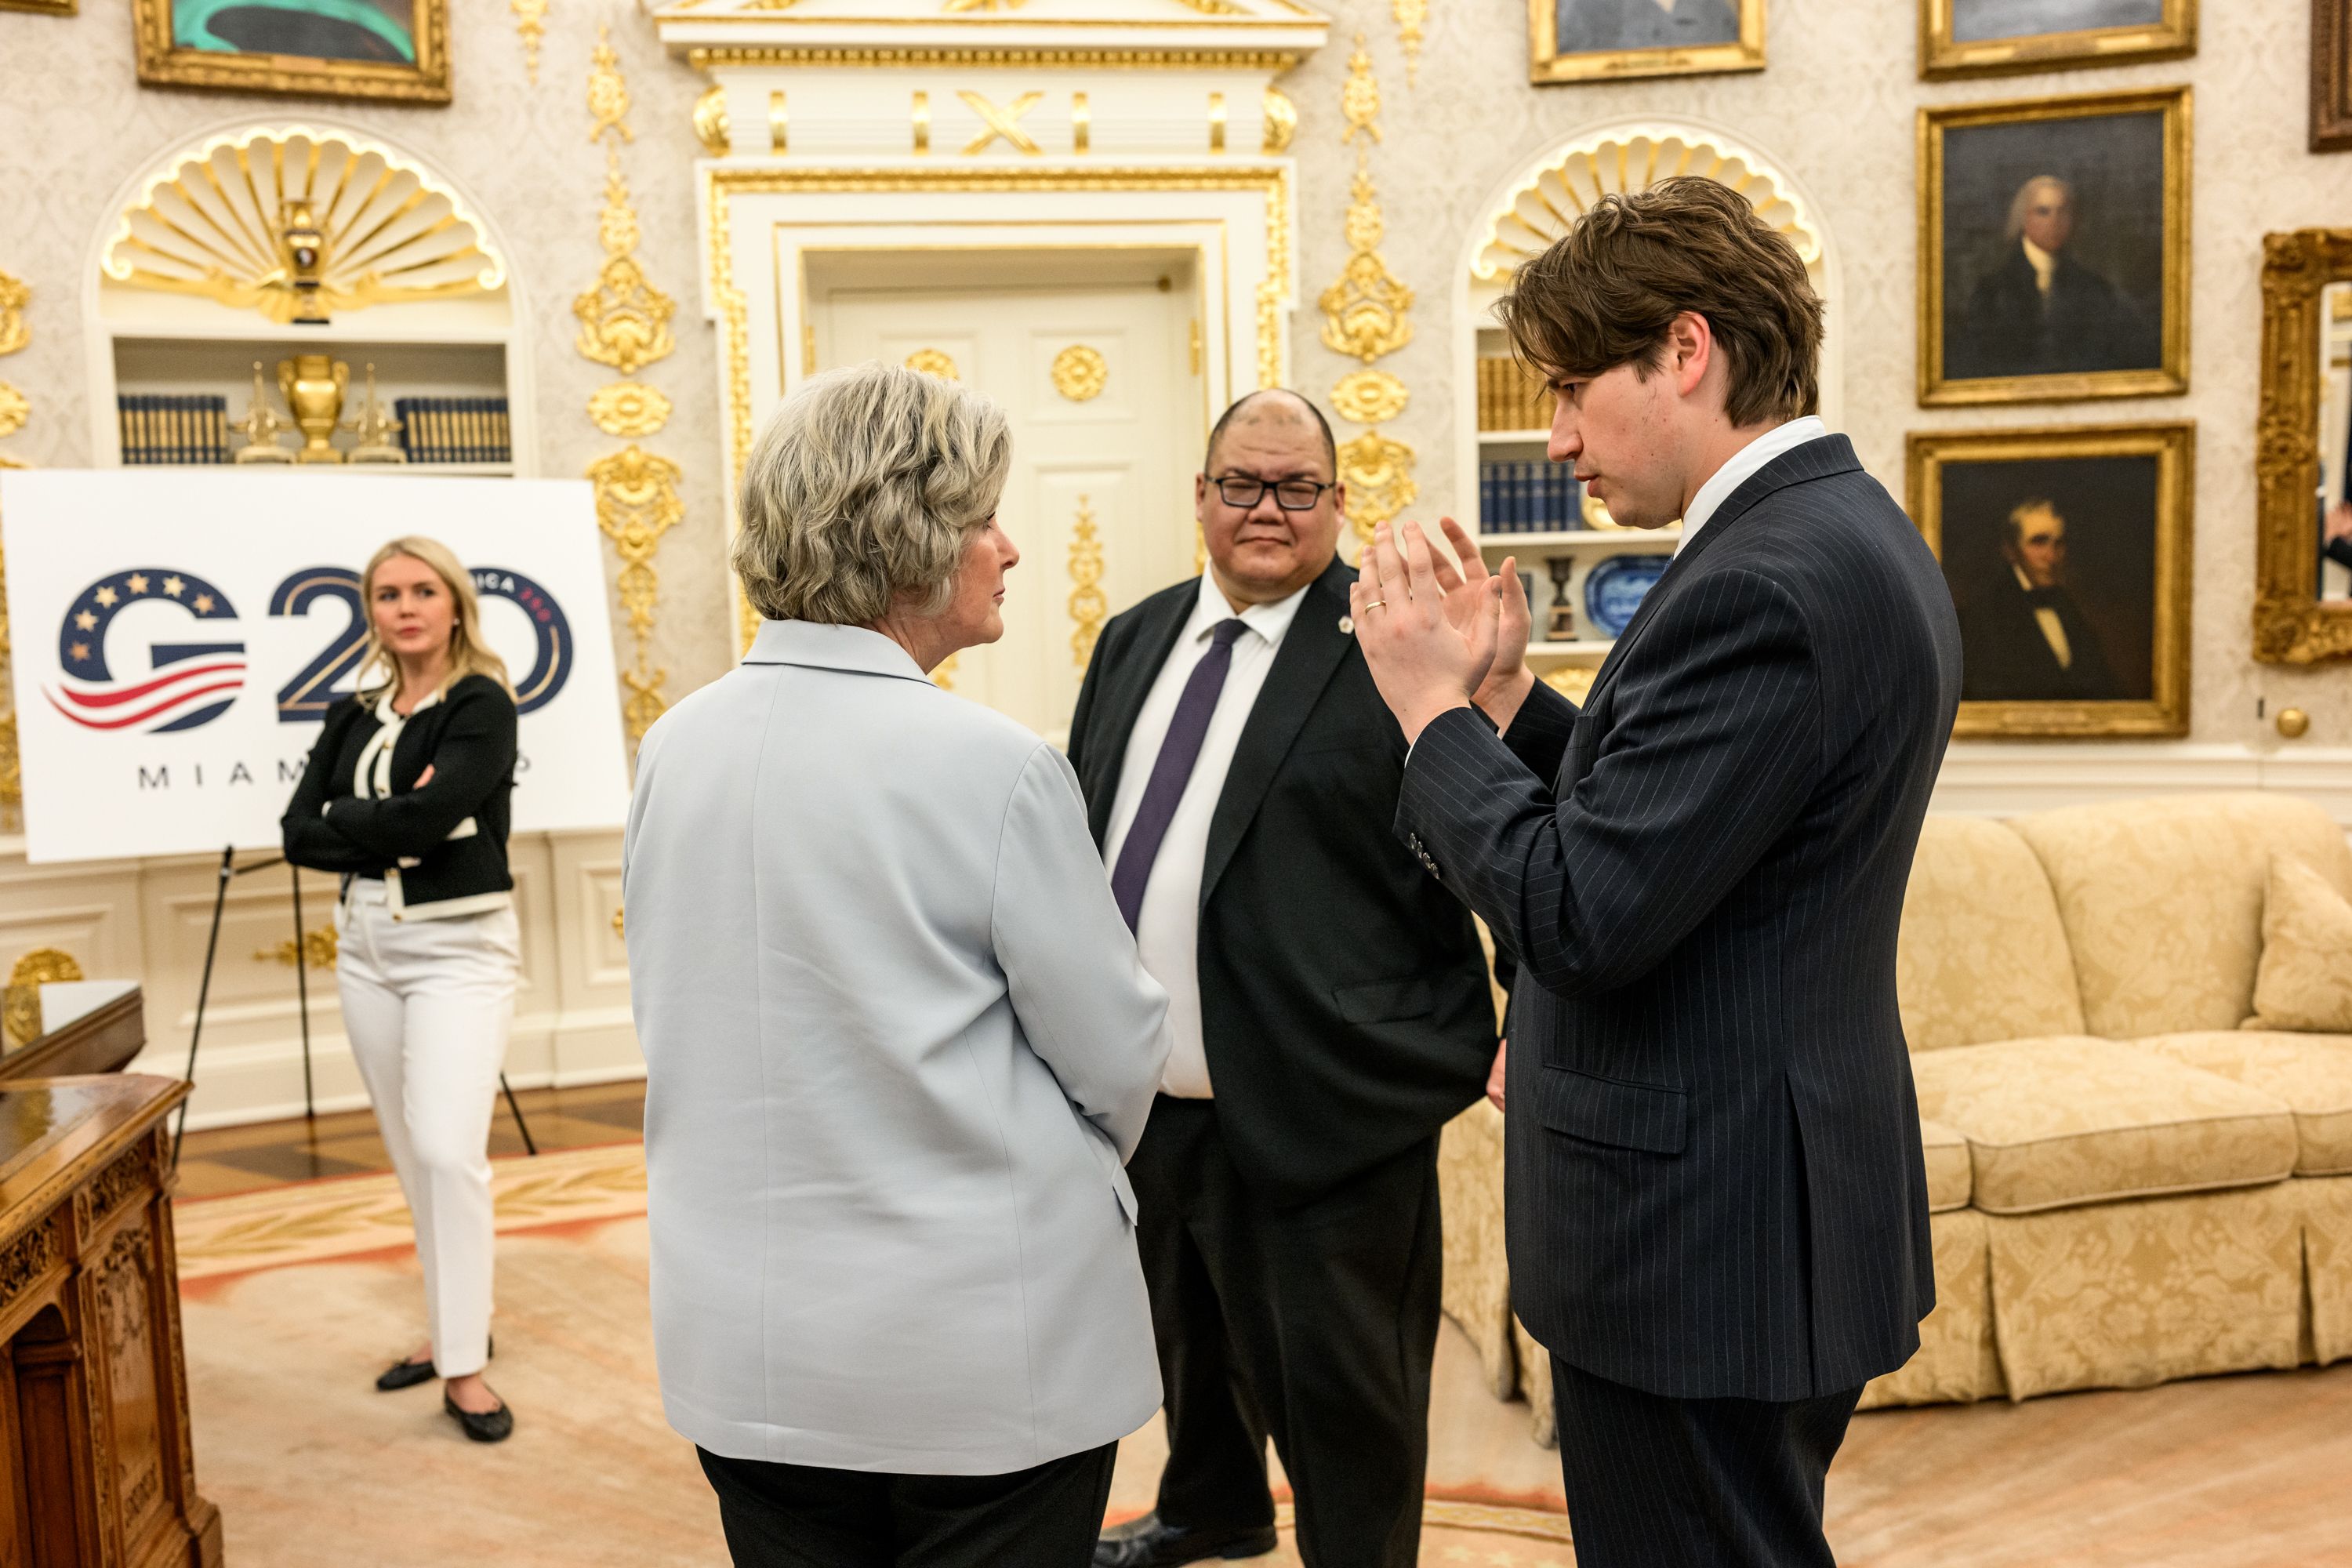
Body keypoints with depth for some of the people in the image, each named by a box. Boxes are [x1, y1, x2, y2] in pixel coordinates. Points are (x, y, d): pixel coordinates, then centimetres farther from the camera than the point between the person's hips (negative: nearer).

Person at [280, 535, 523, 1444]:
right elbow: (297, 832, 1)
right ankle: (450, 1326, 28)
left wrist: (344, 822, -7)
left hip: (459, 945, -6)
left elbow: (430, 814, -22)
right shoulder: (353, 715, 9)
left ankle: (465, 1365, -4)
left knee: (449, 1152, -13)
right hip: (366, 945, 7)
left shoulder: (481, 705, -9)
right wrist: (387, 829, -12)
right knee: (411, 1156, 14)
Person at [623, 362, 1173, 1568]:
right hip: (982, 1356, -5)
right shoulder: (993, 767, -18)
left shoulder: (673, 749, -2)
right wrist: (1073, 1164, 11)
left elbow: (665, 1014, 9)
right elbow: (1117, 1054, -10)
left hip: (741, 1351, 5)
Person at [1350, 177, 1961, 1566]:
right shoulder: (1856, 535, 9)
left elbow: (1584, 918, -25)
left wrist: (1435, 707, -14)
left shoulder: (1764, 583, -23)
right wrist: (1509, 692, 6)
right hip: (1797, 1204, 11)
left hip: (1699, 1245, -11)